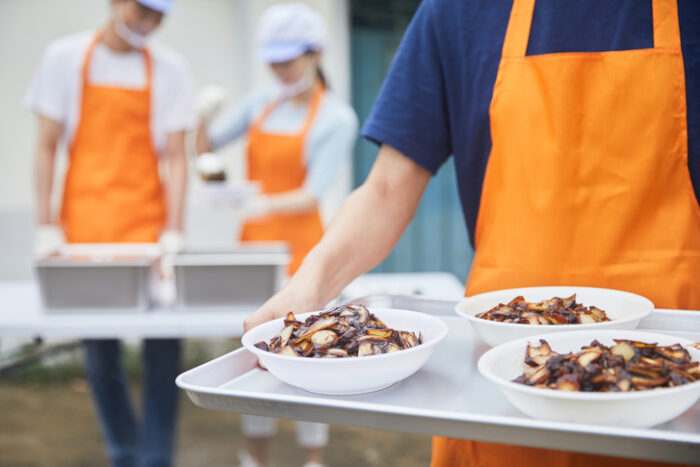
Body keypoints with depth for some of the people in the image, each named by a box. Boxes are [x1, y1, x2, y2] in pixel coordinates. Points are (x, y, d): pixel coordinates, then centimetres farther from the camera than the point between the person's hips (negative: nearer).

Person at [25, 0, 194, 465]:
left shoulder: (168, 68, 3)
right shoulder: (66, 57, 4)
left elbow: (175, 157, 1)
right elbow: (47, 146, 4)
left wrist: (173, 232, -9)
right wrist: (47, 226, -2)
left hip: (146, 222, 0)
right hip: (85, 223, 1)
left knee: (163, 349, -6)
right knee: (100, 353, 6)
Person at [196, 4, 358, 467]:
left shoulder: (336, 117, -6)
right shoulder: (261, 103, 10)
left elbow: (315, 193, -15)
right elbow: (205, 146, 13)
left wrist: (269, 204, -32)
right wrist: (205, 114, -8)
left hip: (300, 246, -5)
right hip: (254, 241, 5)